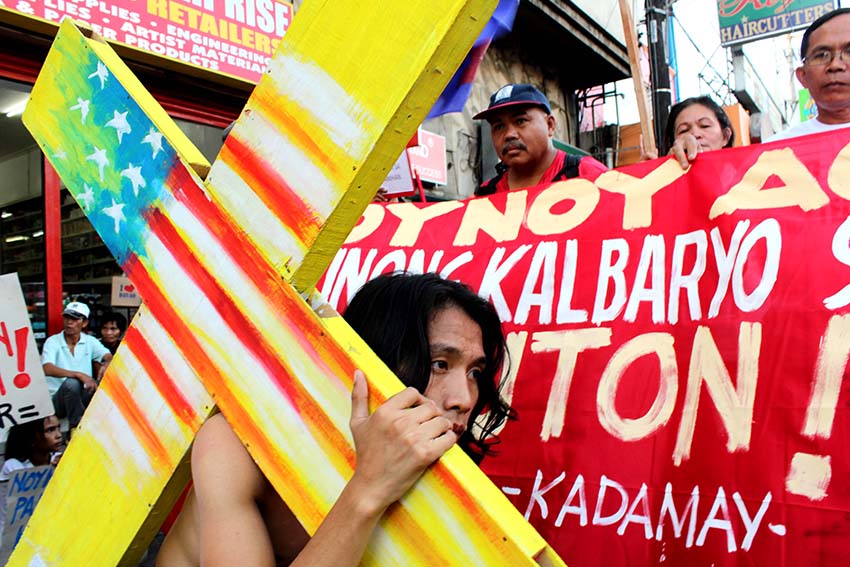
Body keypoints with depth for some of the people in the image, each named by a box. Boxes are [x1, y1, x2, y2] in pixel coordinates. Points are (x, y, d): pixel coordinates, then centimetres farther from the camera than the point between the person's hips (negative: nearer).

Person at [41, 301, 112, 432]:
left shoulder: (90, 341, 6)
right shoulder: (52, 342, -4)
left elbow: (109, 357, -8)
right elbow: (48, 369, -22)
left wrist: (106, 365, -34)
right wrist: (79, 375, -34)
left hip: (83, 397, 3)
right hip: (58, 399, -3)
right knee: (71, 383, -35)